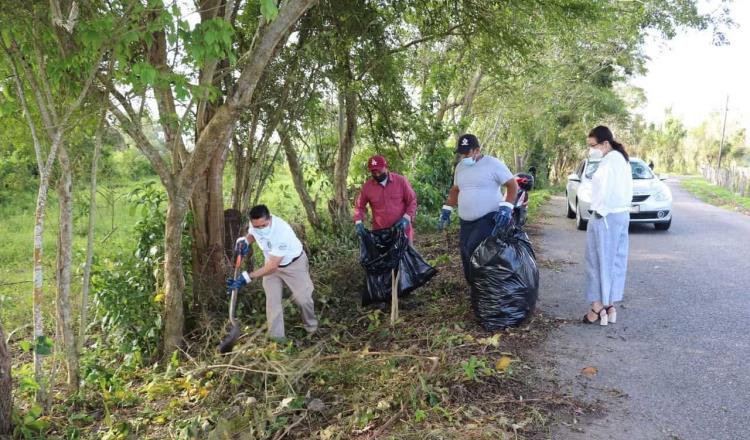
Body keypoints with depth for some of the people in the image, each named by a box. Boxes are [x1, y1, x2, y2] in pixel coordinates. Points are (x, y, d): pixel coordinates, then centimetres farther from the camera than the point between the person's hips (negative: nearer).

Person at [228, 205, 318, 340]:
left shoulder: (282, 232, -42)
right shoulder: (255, 224, -22)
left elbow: (272, 266, -40)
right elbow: (251, 234, 7)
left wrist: (247, 277, -42)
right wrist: (245, 242, -17)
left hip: (294, 263, -5)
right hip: (272, 262, 5)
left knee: (303, 298, 0)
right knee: (272, 301, -2)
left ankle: (312, 328, 29)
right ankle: (276, 338, 6)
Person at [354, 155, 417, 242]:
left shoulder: (401, 180, -3)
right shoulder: (367, 187, 0)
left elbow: (412, 201, 2)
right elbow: (360, 206, 11)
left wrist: (406, 218, -13)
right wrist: (358, 222, -5)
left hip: (402, 229, 0)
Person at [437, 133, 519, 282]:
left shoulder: (493, 163, -7)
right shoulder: (460, 167, 13)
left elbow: (513, 185, -7)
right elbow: (455, 190, 26)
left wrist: (506, 207, -20)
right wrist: (446, 210, 17)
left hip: (489, 218, -7)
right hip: (465, 221, 7)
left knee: (474, 249, -25)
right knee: (466, 254, 6)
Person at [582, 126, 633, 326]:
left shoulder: (610, 160, -15)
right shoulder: (621, 158, 15)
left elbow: (607, 191, -21)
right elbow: (626, 189, 14)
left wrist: (599, 211, -13)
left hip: (606, 217, -10)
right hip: (622, 215, 10)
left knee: (599, 261, -2)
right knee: (615, 262, 11)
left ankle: (598, 307, 2)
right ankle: (610, 305, 17)